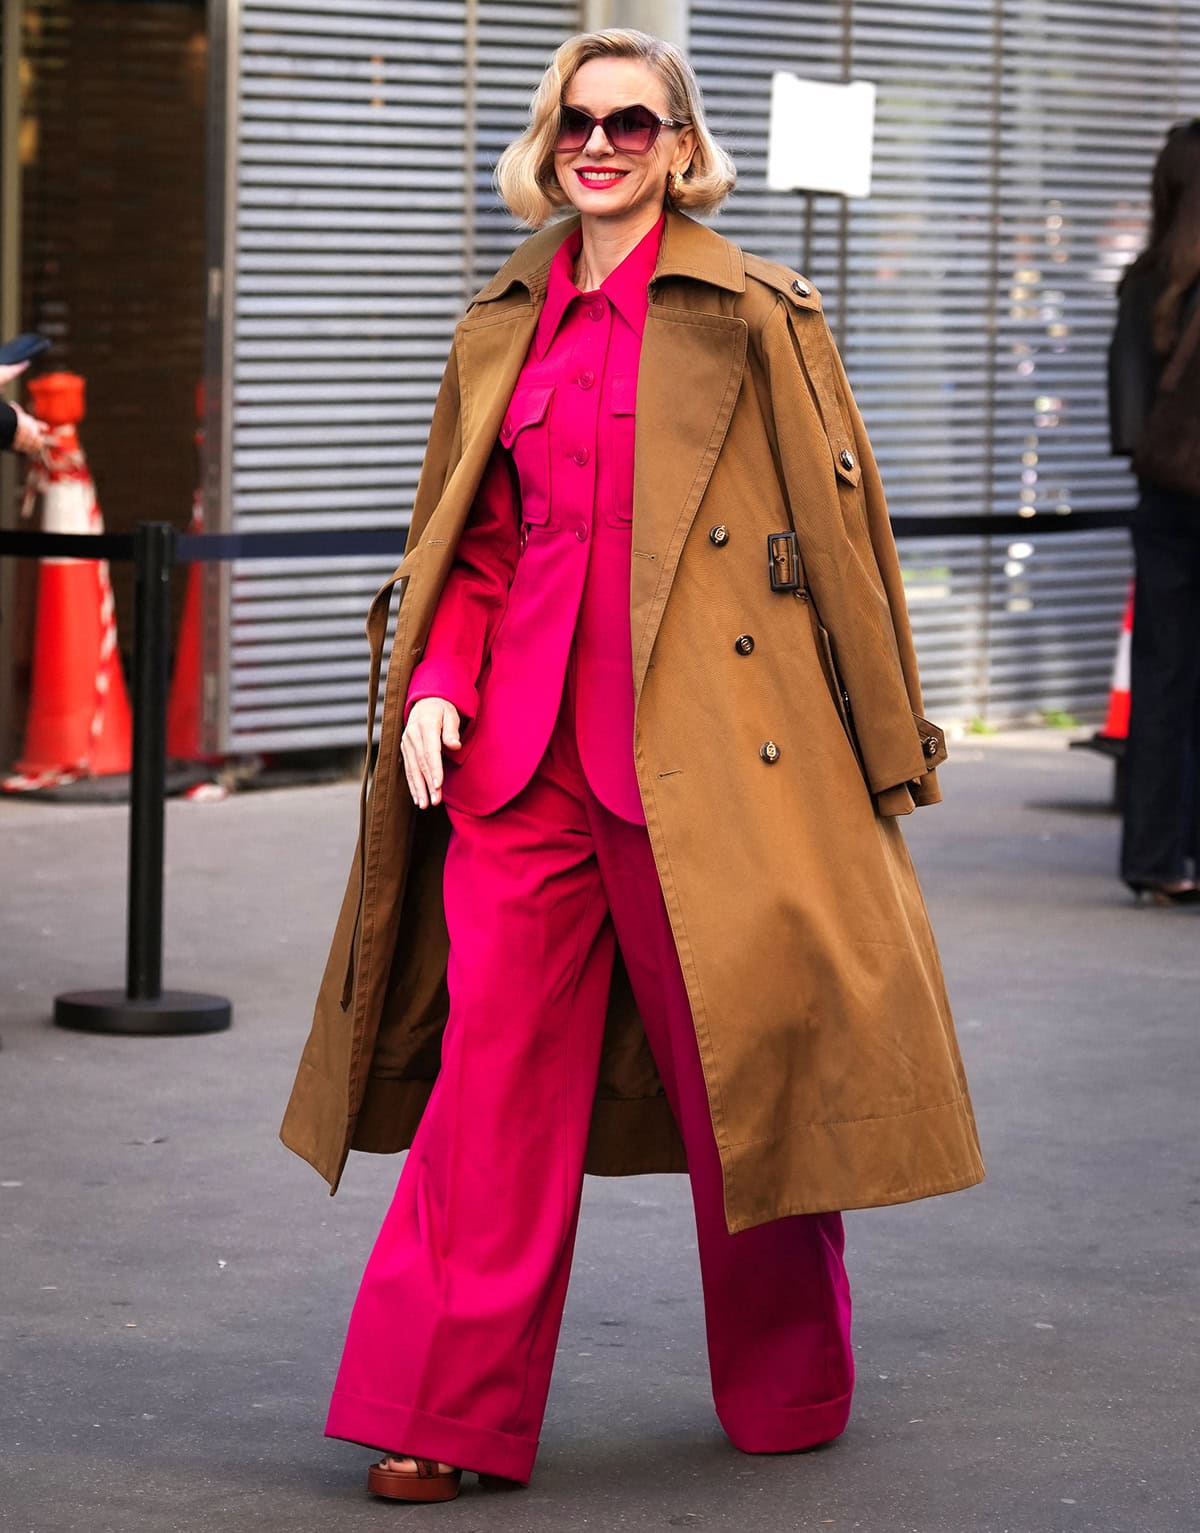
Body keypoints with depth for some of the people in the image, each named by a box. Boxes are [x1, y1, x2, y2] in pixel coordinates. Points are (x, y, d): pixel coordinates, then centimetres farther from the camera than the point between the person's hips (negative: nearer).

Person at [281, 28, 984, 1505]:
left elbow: (833, 528, 2)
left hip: (708, 750, -4)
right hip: (523, 748, 4)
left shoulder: (753, 318, 0)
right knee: (496, 1064, 0)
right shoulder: (500, 331, 14)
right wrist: (435, 681, 1)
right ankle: (449, 1414, 4)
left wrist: (881, 743, 2)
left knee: (742, 1063, 4)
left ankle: (788, 1397, 22)